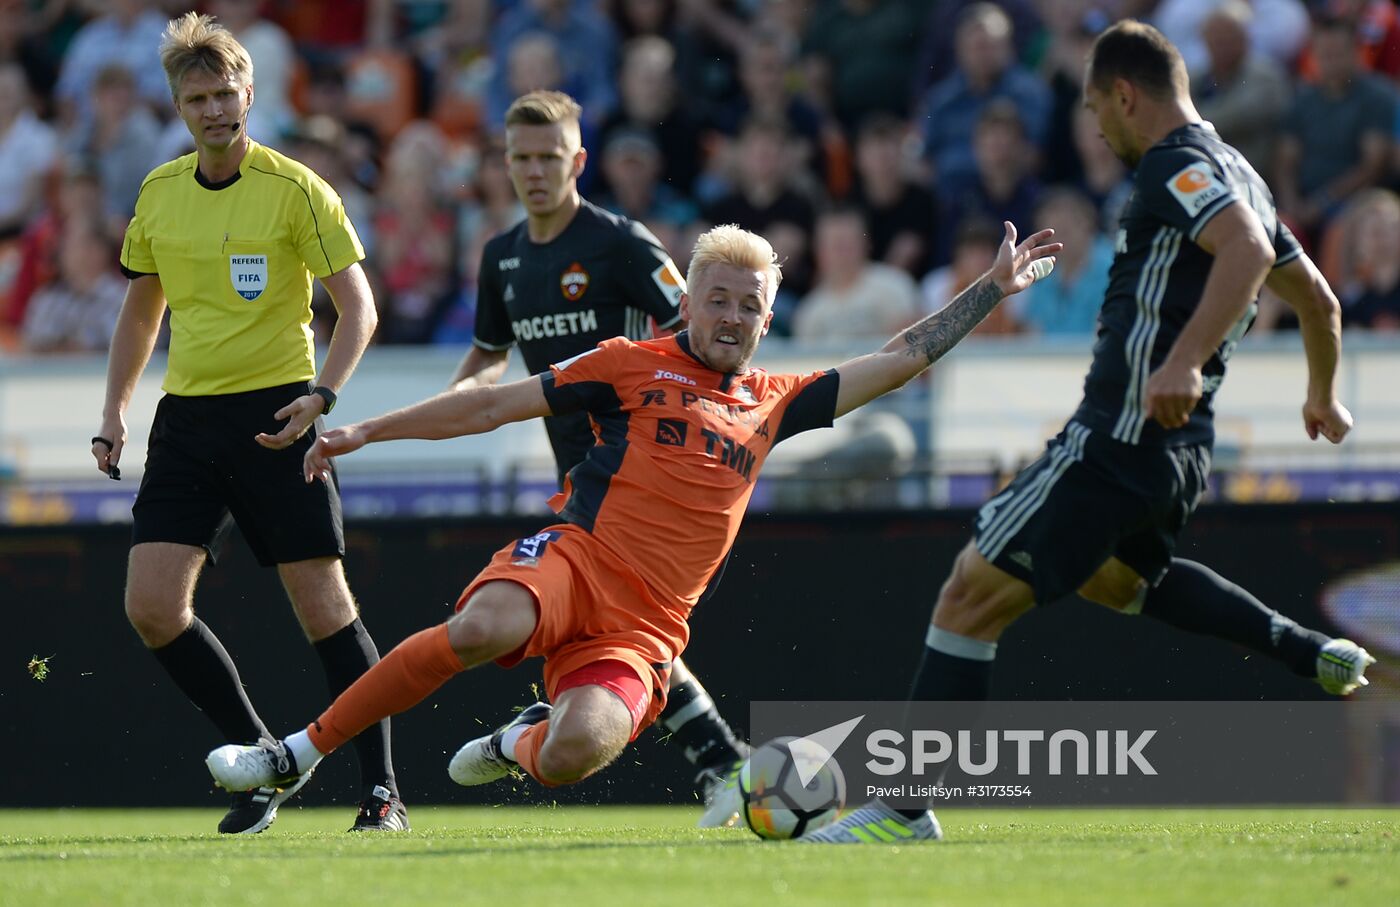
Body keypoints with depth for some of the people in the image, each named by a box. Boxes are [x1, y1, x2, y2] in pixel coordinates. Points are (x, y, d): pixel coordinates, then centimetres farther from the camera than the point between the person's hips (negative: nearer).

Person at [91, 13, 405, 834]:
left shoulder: (295, 189, -6)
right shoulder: (159, 195, 9)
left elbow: (358, 306, -6)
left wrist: (320, 396, -20)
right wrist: (116, 414, 13)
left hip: (275, 415, -5)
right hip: (187, 418, 5)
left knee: (323, 604, -7)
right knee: (152, 606, -7)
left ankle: (382, 791, 0)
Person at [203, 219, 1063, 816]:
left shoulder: (775, 404, 20)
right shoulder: (634, 366, 10)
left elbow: (899, 359, 25)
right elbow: (493, 405, 10)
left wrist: (993, 289, 21)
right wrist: (362, 433, 6)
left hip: (646, 623, 2)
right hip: (578, 557, -2)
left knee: (577, 752, -29)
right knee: (481, 629, -38)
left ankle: (516, 745, 11)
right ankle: (298, 754, -22)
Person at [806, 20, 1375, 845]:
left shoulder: (1177, 165, -12)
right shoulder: (1237, 177, 16)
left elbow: (1246, 251, -31)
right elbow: (1317, 297, 26)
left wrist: (1182, 361, -40)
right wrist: (1323, 397, 43)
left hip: (1117, 438, -10)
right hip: (1179, 453, 10)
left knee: (973, 596, -8)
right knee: (1110, 573, 37)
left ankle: (905, 810, -10)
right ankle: (1315, 655, 28)